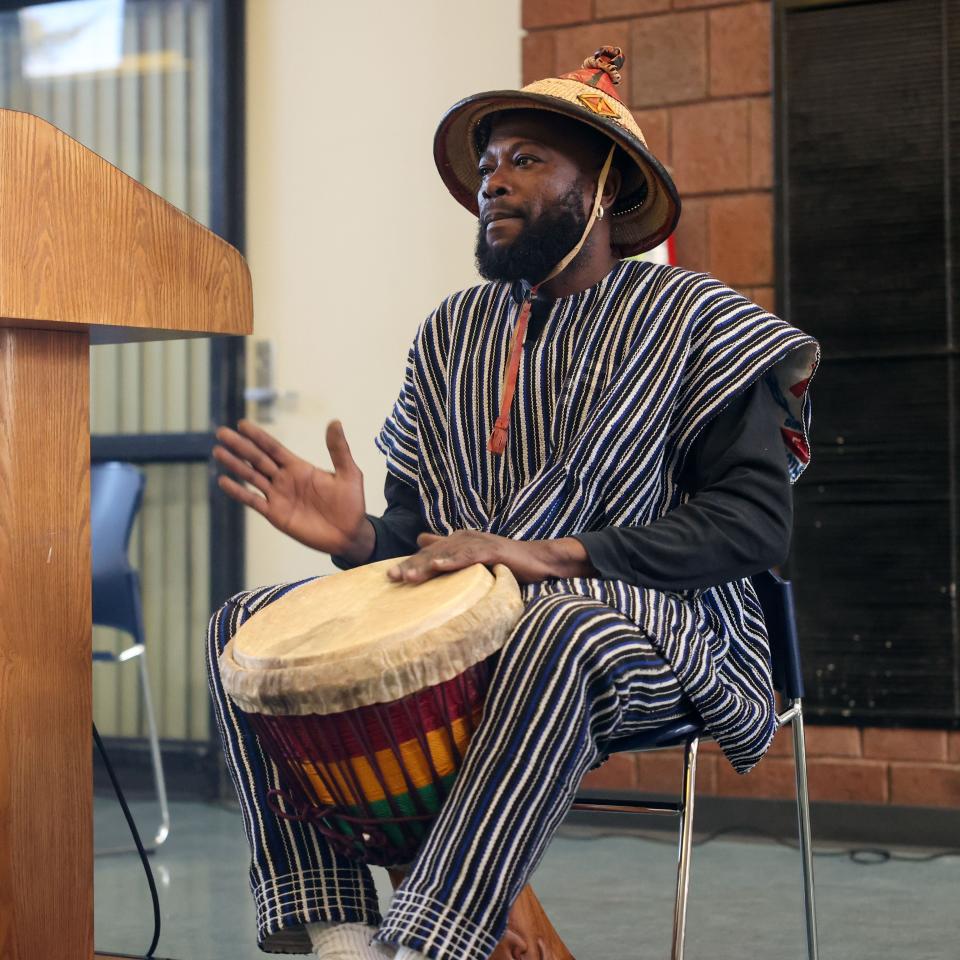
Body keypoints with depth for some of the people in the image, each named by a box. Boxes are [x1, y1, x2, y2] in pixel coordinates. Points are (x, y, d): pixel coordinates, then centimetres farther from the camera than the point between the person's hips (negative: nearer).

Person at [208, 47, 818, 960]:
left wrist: (551, 555, -20)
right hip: (460, 627, 6)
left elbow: (754, 519, -10)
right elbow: (415, 524, 15)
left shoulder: (691, 318, 1)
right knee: (247, 622, -11)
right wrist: (357, 535, -11)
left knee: (561, 632, -40)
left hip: (647, 620, -6)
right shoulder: (452, 333, 16)